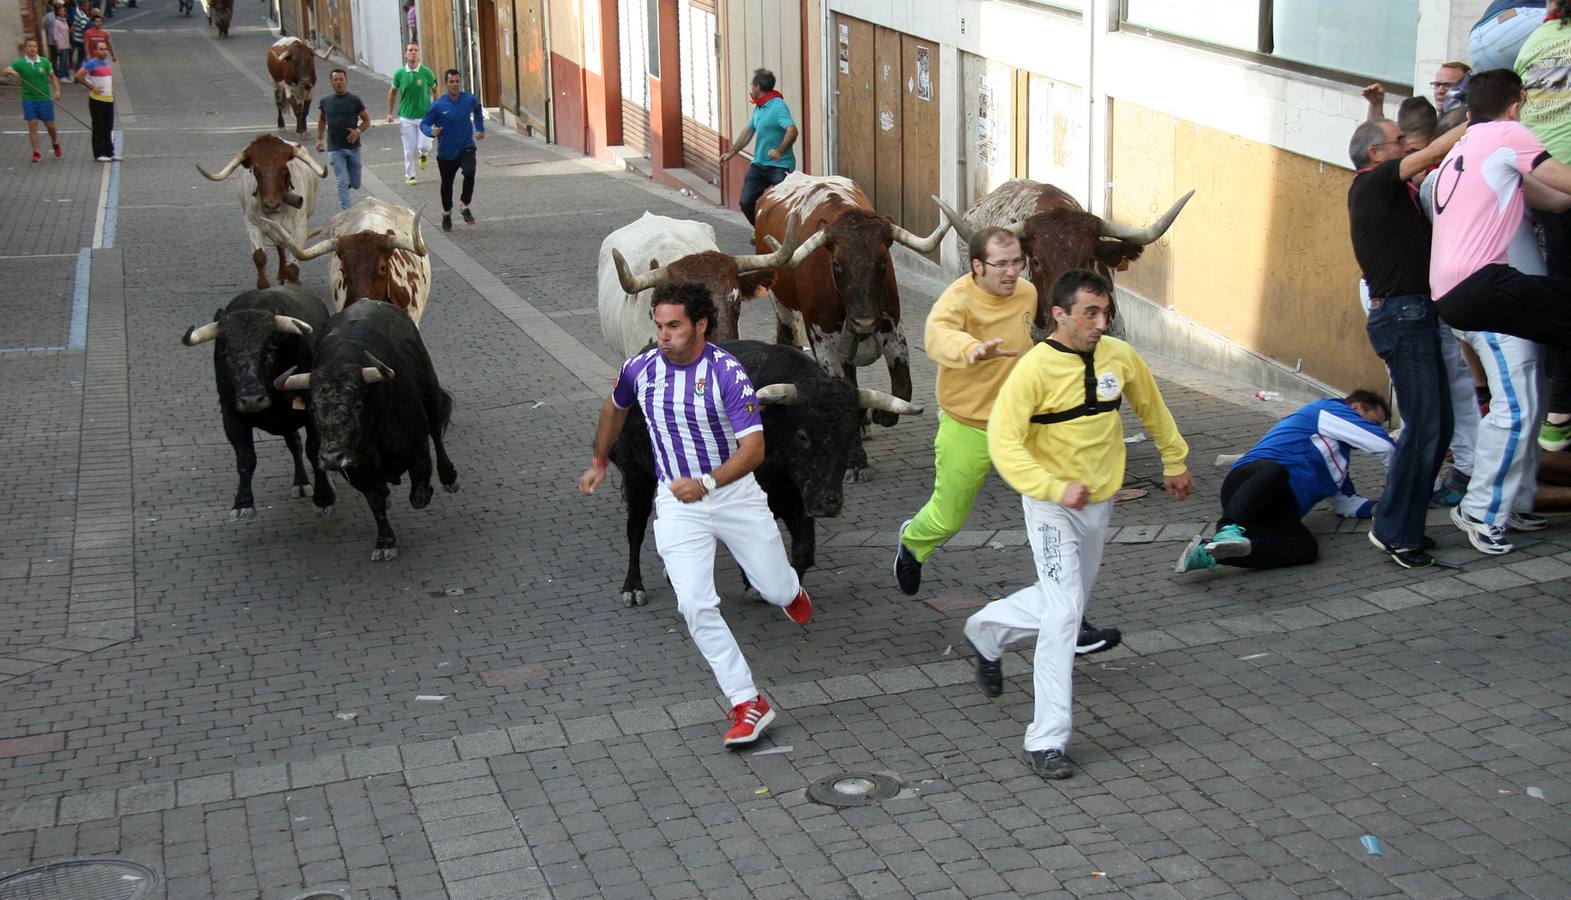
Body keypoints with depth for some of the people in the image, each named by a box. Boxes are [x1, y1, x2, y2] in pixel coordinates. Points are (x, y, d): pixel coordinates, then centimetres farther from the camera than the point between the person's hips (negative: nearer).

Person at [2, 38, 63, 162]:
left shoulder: (44, 62, -1)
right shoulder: (20, 63, -3)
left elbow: (53, 77, 7)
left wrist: (57, 90, -7)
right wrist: (10, 72, -31)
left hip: (45, 98, 0)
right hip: (29, 99, 0)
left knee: (49, 124, 9)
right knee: (32, 124, -5)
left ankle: (55, 143, 38)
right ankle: (36, 152, 0)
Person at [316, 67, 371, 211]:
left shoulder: (354, 100, -1)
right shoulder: (325, 102, 3)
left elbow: (367, 120, 4)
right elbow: (321, 121, 19)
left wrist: (358, 131, -14)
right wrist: (320, 139, 12)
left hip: (353, 147, 0)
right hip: (335, 149, 0)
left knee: (356, 185, 6)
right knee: (342, 184, -9)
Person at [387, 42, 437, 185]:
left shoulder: (427, 73, -7)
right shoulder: (399, 73, -3)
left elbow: (434, 91, 6)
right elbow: (392, 92, 10)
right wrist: (390, 113, 9)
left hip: (424, 116, -1)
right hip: (406, 117, 1)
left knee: (424, 146, -8)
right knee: (410, 149, 2)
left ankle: (423, 154, 29)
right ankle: (410, 175, 19)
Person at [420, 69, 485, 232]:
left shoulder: (470, 99, -7)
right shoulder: (438, 105, -15)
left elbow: (478, 110, 18)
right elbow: (424, 124, -9)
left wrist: (480, 129, 15)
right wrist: (431, 131, -30)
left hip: (466, 148, 0)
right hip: (446, 152, 0)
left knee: (469, 172, -29)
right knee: (447, 184, 14)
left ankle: (465, 206, -10)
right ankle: (447, 214, 40)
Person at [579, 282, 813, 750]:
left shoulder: (727, 372, -19)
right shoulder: (640, 369, -5)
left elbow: (754, 448, -25)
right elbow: (614, 408, 19)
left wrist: (707, 483, -40)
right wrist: (599, 461, 30)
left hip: (734, 492, -2)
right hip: (676, 502, 2)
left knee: (776, 591, 7)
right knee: (695, 606, -14)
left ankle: (790, 587, 49)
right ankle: (747, 703, -6)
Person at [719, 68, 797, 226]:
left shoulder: (778, 106, -18)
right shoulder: (758, 107, 12)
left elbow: (792, 130, -31)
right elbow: (748, 131, 23)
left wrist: (779, 151, -45)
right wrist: (732, 152, 24)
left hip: (779, 166, -9)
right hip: (758, 164, 9)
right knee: (746, 202, 8)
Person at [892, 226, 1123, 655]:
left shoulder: (1027, 293, -3)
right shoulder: (958, 299, -22)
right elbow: (938, 336, -46)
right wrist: (973, 350, -66)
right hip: (967, 430, -4)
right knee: (948, 518, 15)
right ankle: (912, 542, 53)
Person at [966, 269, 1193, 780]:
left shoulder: (1120, 357, -3)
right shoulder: (1035, 368, -19)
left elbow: (1150, 407, 16)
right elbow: (1003, 442, -22)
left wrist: (1175, 461, 25)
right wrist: (1055, 489, -31)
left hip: (1099, 503, 6)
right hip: (1051, 507, -6)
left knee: (1064, 604, 19)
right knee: (1064, 614, -15)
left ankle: (987, 632, 47)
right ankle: (1047, 741, -9)